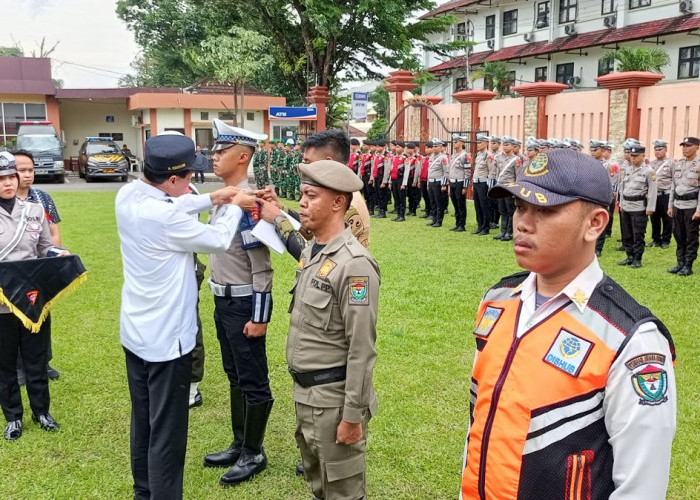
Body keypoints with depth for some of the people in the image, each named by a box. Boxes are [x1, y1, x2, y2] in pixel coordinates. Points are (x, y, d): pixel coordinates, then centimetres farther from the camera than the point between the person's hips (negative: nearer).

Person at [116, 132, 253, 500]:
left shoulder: (128, 195, -4)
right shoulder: (165, 218, -28)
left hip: (135, 332, 9)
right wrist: (234, 207, 4)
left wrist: (210, 199, 5)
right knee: (167, 433, 4)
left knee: (143, 420, 23)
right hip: (166, 338, -9)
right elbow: (218, 240, -14)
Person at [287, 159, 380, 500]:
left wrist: (353, 415, -21)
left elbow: (362, 349, -23)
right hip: (304, 391, 9)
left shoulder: (354, 264, -22)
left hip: (334, 396, -8)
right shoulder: (310, 251, 7)